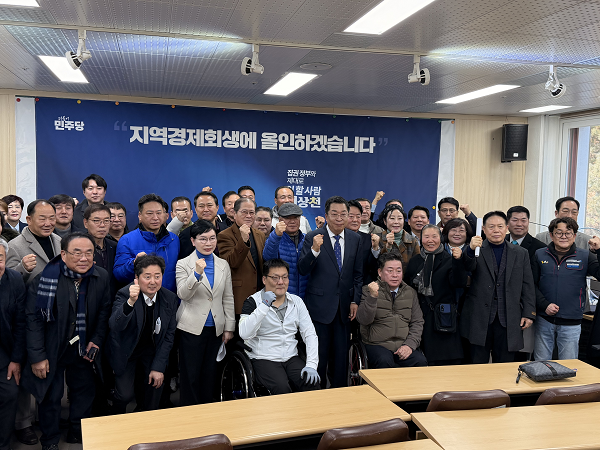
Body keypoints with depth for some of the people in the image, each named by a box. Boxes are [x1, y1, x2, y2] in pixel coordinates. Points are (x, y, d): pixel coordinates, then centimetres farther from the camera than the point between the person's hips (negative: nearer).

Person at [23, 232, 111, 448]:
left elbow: (104, 312, 4)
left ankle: (78, 433, 38)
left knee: (85, 391, 16)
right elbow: (33, 319, -17)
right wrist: (37, 356, -16)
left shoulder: (101, 277, -7)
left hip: (83, 349, 4)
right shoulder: (45, 279, -20)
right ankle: (50, 442, 31)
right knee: (51, 396, 9)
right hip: (52, 349, -4)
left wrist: (96, 340, -3)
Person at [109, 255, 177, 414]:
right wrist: (131, 302, -55)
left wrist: (159, 367, -8)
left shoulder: (170, 298, -11)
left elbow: (169, 335, -3)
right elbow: (114, 325, -39)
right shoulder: (125, 294, -22)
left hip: (153, 351, 3)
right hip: (126, 350, -2)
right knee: (125, 395, -10)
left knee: (151, 403, 0)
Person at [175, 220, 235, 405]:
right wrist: (197, 273, -27)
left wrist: (229, 327, 9)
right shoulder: (183, 264, -2)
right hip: (192, 327, -3)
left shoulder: (223, 265, 9)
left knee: (209, 373, 12)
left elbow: (228, 299, 11)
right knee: (190, 374, 2)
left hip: (215, 328, 4)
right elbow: (183, 294, -13)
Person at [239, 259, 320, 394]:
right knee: (282, 388, -30)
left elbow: (310, 334, 5)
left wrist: (311, 365, -9)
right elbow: (244, 334, -18)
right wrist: (264, 306, -23)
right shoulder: (253, 302, -2)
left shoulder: (296, 301, 10)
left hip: (291, 358, 4)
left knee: (312, 382, -22)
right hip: (264, 359, -4)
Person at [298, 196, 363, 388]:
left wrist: (355, 301, 4)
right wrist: (314, 250, -29)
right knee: (319, 354, 5)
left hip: (344, 306, 4)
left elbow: (358, 273, 11)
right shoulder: (312, 238, -6)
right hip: (320, 305, -3)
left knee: (341, 354, 11)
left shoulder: (355, 239, 6)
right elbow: (302, 270, -14)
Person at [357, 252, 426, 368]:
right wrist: (372, 297, -24)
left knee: (420, 361, -26)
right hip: (377, 345, -3)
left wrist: (410, 344, -7)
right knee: (384, 361, -33)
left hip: (404, 346, 3)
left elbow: (417, 322, 11)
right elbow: (363, 320, -9)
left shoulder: (410, 292, 15)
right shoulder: (369, 290, 3)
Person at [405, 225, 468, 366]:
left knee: (445, 362, -5)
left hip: (443, 319, -3)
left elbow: (459, 283, -11)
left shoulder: (449, 260, 3)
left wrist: (457, 261, -23)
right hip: (421, 316, 3)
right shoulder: (414, 261, 13)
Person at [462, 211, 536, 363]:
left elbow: (528, 286, 11)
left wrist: (528, 313, 3)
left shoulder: (521, 253, 12)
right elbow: (469, 267, -16)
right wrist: (471, 250, -36)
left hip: (508, 320, 2)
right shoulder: (477, 250, 5)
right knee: (478, 364, 5)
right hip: (480, 319, -2)